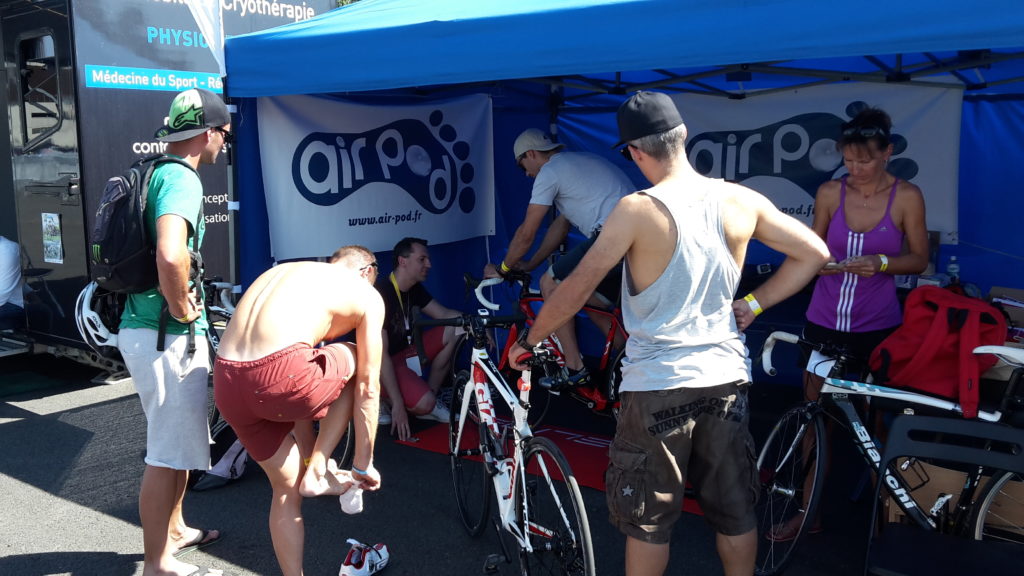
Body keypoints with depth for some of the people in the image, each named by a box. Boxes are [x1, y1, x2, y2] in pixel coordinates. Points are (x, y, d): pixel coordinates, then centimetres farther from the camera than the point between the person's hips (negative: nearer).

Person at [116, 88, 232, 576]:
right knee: (169, 452, 2)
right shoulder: (181, 179, -18)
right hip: (167, 336, -10)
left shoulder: (154, 173, 13)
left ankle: (174, 529, 40)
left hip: (146, 327, 10)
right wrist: (182, 309, -21)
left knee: (177, 440, 24)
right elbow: (171, 255, -37)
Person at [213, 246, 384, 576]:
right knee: (356, 364, 24)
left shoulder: (283, 272, 31)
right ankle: (317, 472, 22)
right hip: (278, 376, -6)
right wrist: (363, 464, 25)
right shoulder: (367, 294, 14)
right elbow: (367, 389, 15)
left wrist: (309, 453, 39)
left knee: (286, 488, 25)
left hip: (226, 384, 6)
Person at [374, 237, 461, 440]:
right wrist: (398, 404, -31)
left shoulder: (414, 289, 2)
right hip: (380, 363, -9)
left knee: (455, 330, -7)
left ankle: (431, 400, 1)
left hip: (403, 351, 9)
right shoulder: (381, 294, -25)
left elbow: (444, 314, 6)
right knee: (424, 403, -32)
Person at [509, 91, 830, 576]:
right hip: (727, 376, 5)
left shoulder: (638, 209, -16)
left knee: (646, 518, 12)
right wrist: (753, 303, 10)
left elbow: (578, 286, -11)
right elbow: (814, 254, 6)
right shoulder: (742, 201, -2)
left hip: (659, 384, -4)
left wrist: (530, 339, 2)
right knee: (735, 510, 18)